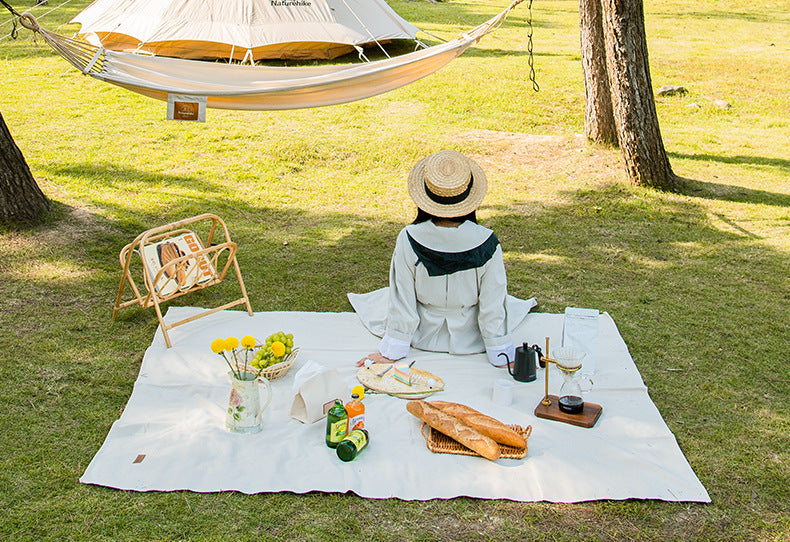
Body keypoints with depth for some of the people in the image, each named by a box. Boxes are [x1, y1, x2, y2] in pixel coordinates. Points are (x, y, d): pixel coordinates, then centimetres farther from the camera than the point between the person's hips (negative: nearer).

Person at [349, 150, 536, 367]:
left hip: (423, 337, 1)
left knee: (389, 295, 32)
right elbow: (492, 307, -17)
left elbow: (402, 302, -16)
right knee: (503, 301, 31)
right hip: (470, 341, 0)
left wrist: (391, 352, -3)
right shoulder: (487, 243, -27)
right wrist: (502, 354, -2)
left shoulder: (408, 240, -26)